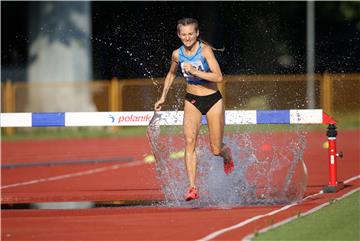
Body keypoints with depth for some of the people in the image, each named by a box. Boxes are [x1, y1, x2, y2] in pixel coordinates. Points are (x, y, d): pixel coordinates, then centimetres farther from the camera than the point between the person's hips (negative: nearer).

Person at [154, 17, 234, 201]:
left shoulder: (205, 50, -18)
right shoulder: (177, 54, -4)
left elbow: (218, 77, -28)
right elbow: (171, 74, 19)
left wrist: (194, 71, -33)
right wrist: (163, 97, 16)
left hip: (212, 100, -3)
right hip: (192, 101, 3)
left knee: (216, 150, 4)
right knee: (189, 141, -19)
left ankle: (227, 154, 44)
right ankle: (192, 188, -23)